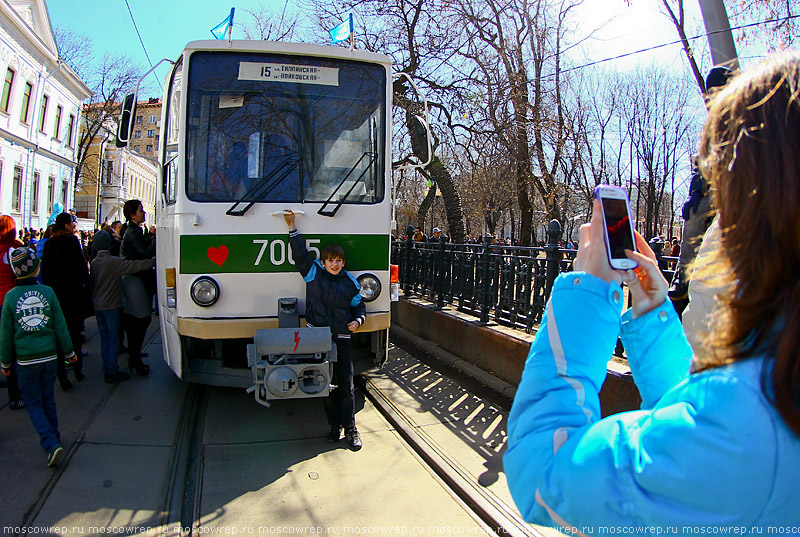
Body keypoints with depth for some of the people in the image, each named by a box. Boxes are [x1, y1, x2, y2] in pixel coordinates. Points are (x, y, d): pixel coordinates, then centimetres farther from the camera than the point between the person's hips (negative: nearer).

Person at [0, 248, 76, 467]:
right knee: (48, 399, 17)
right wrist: (69, 351, 11)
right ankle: (53, 438, 28)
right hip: (49, 356, 2)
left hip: (26, 360, -2)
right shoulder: (48, 292, -5)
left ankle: (51, 444, -8)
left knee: (33, 403, 5)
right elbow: (60, 326, 0)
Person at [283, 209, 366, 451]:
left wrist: (357, 321, -5)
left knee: (345, 385, 1)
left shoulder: (351, 284, 4)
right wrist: (292, 226, -5)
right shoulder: (313, 272, 3)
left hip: (341, 338, 0)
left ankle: (350, 428, 9)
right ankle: (334, 425, 19)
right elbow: (300, 252, 0)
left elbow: (360, 307, 15)